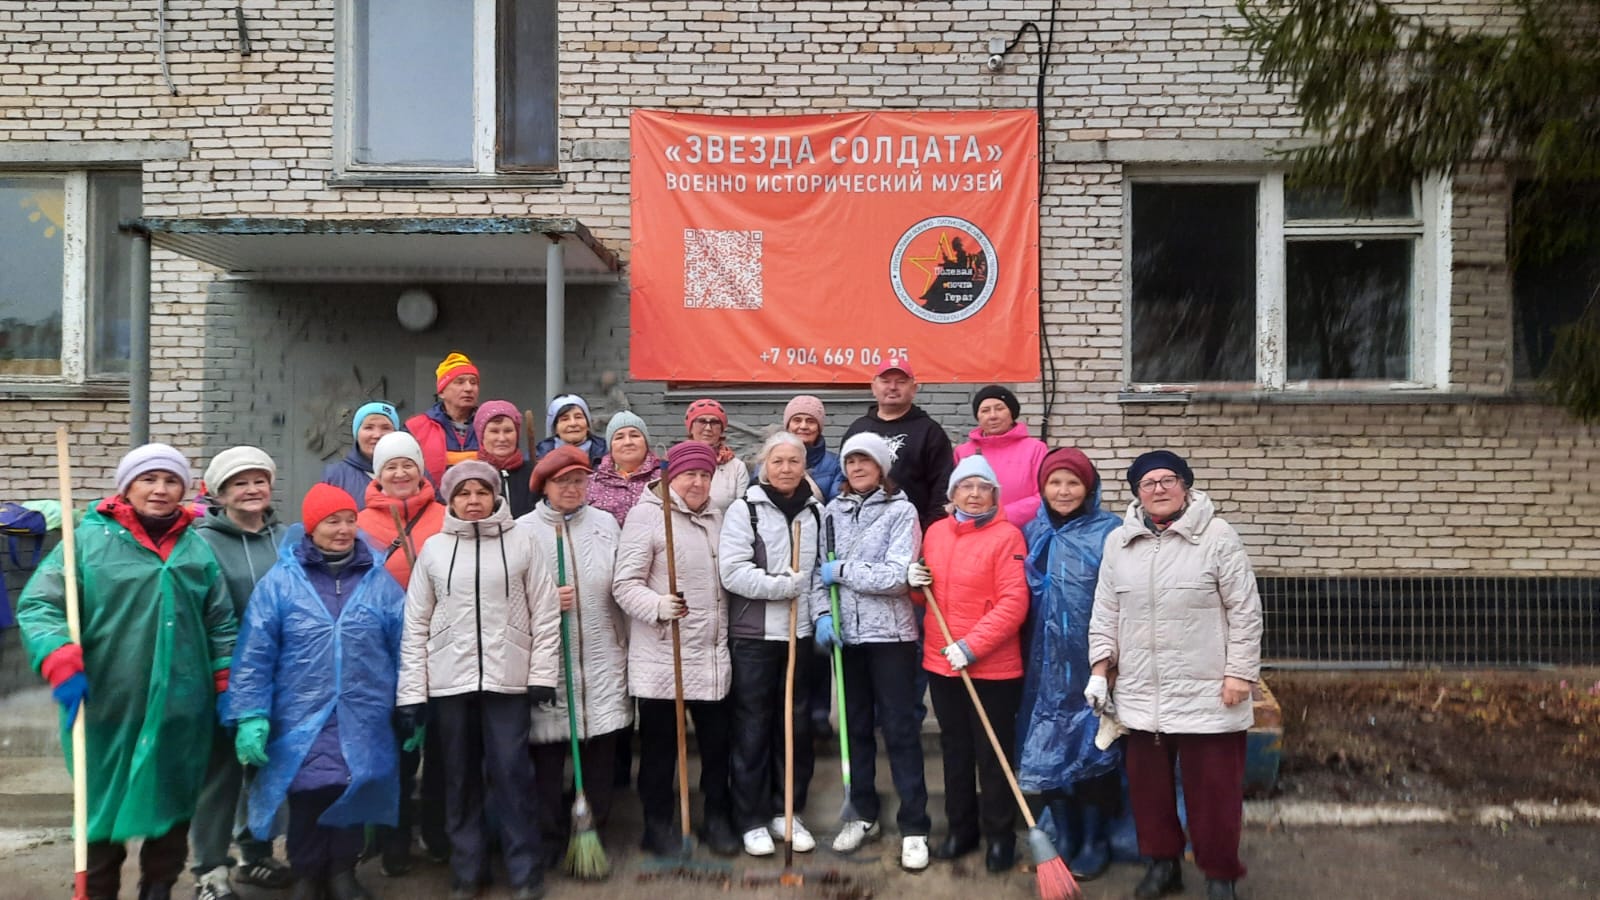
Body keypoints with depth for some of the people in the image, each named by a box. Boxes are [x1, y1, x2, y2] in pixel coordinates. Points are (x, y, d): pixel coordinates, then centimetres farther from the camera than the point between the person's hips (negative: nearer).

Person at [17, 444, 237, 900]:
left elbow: (221, 624, 11)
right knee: (105, 807, 10)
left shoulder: (198, 549, 6)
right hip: (108, 708, -3)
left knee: (172, 804, 13)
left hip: (182, 711, 3)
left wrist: (227, 686, 7)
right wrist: (62, 664, -21)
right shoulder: (89, 538, -4)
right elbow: (39, 605, -7)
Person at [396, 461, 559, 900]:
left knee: (511, 773, 0)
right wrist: (411, 691, 0)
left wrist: (542, 674, -3)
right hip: (449, 679, 2)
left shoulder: (521, 541, 0)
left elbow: (544, 612, 1)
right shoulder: (434, 548, 4)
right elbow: (416, 624, 4)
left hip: (508, 677, -2)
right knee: (460, 777, 11)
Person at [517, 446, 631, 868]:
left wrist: (626, 647, 11)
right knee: (547, 754, 5)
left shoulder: (606, 523, 7)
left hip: (602, 659, 2)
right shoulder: (523, 530, 0)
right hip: (547, 659, -2)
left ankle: (594, 831, 24)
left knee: (601, 750, 8)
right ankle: (549, 839, 22)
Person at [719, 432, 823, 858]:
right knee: (753, 727, 4)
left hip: (800, 633, 4)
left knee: (796, 724, 11)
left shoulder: (816, 512, 7)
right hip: (753, 634, -4)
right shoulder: (744, 509, -6)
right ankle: (752, 819, 16)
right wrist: (787, 586, -16)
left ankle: (788, 811, 25)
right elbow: (732, 572, -15)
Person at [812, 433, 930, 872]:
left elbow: (898, 576, -17)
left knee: (900, 729, 0)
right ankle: (863, 814, 29)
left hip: (890, 634, -4)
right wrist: (823, 613, -9)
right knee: (855, 727, 14)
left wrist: (843, 570, -13)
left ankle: (914, 827, 9)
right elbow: (820, 571, 6)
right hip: (846, 634, 5)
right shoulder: (832, 511, 8)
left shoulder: (901, 510, -6)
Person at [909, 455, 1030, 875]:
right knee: (954, 751, 17)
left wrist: (971, 646, -22)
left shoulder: (1007, 536, -11)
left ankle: (1000, 836, 23)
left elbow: (1013, 604, -17)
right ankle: (960, 828, 32)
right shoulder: (935, 532, 7)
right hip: (940, 663, 6)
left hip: (992, 668, -5)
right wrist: (915, 583, -5)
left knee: (993, 755, 7)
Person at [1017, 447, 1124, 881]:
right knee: (1048, 749, 9)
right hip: (1045, 666, 4)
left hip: (1092, 663, -4)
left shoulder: (1110, 532, -6)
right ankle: (1062, 835, 26)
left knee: (1094, 748, 5)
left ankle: (1095, 842, 21)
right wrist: (1022, 657, 10)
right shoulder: (1032, 532, 7)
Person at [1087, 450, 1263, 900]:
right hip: (1139, 692, 4)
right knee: (1148, 783, 13)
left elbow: (1245, 612, -5)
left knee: (1213, 787, 5)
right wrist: (1100, 670, 6)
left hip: (1206, 692, -3)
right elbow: (1106, 613, 10)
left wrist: (1240, 673, -9)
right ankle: (1163, 861, 32)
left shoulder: (1218, 536, -6)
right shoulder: (1119, 542, 6)